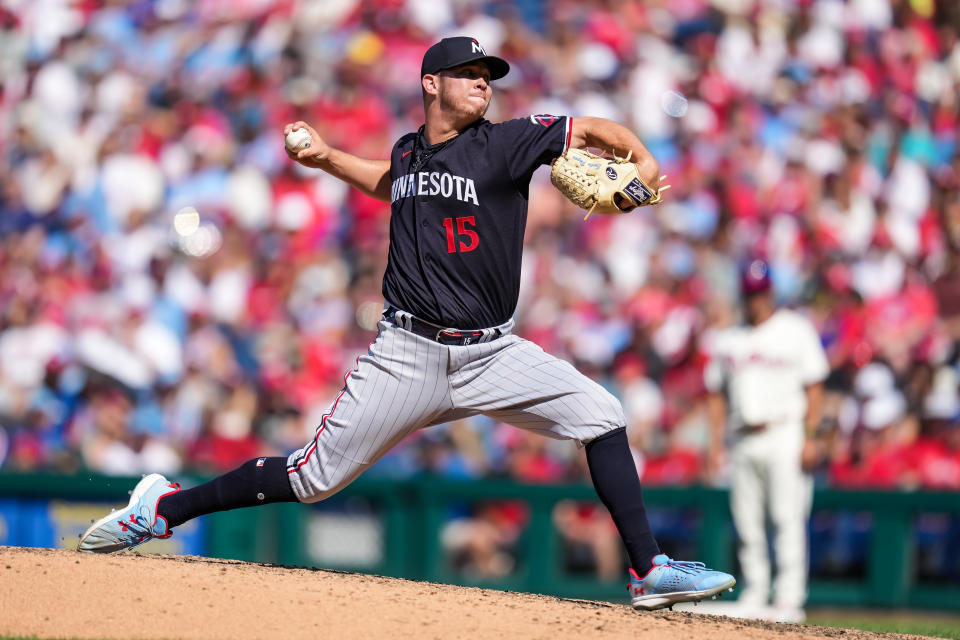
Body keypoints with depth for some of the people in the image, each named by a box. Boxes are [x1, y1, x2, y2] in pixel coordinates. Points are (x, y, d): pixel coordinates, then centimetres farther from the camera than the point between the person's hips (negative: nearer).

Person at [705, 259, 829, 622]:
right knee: (747, 524, 3)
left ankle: (789, 601, -13)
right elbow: (717, 394, 19)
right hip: (743, 441, 5)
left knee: (788, 519, -11)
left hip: (786, 438, -5)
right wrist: (715, 442, 9)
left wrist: (810, 438, -10)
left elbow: (814, 388, -1)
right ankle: (754, 597, 9)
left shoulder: (796, 330, 3)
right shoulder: (727, 340, 16)